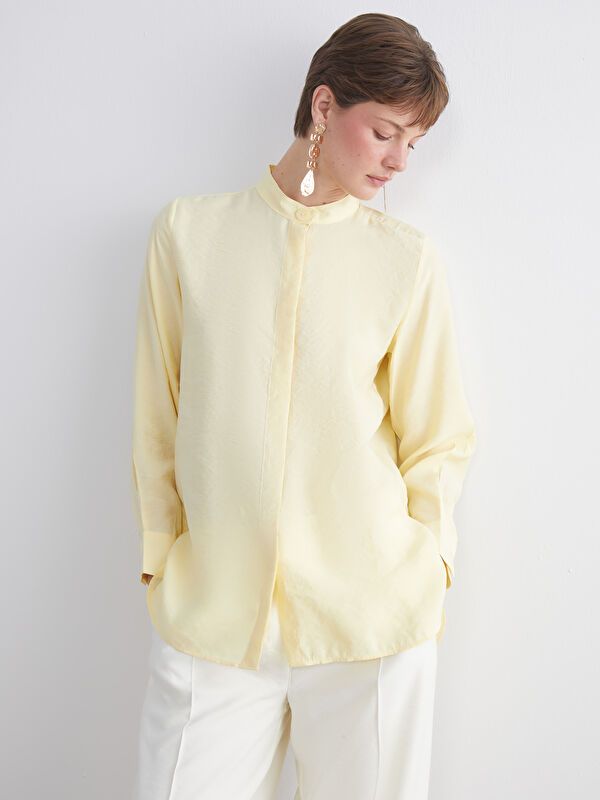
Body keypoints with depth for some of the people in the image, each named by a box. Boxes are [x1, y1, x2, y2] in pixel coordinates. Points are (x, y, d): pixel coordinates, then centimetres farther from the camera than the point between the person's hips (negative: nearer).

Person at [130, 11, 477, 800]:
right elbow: (157, 417, 7)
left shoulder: (409, 256, 3)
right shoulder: (187, 230, 4)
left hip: (372, 619, 0)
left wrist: (417, 572, -1)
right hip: (210, 614, 1)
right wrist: (160, 558, 5)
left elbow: (439, 439, 6)